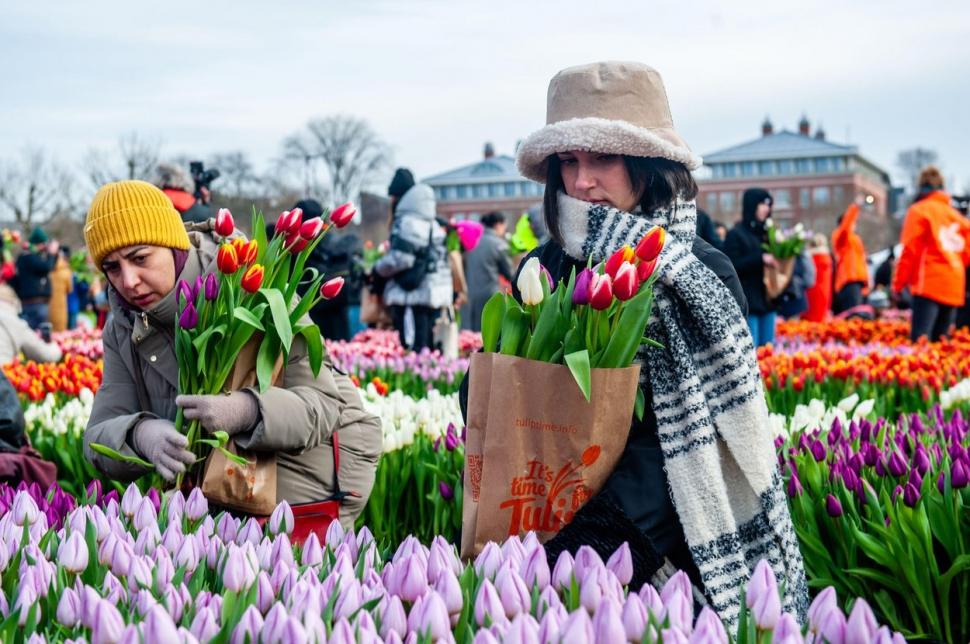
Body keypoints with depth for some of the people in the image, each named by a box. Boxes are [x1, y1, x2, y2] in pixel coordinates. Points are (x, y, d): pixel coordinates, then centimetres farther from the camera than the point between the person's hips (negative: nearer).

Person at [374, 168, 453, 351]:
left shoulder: (407, 222, -10)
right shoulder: (432, 224, 19)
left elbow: (400, 258, -17)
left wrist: (378, 269, 0)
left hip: (413, 296, -9)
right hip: (436, 297, 9)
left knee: (413, 350, -11)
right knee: (429, 348, 11)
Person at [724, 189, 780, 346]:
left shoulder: (765, 232, 16)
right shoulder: (735, 234, -3)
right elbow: (732, 266, -12)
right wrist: (760, 259, -18)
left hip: (767, 299, 7)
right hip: (747, 302, -7)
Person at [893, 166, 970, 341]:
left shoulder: (919, 210, 2)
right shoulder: (955, 214, 18)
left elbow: (909, 251, -5)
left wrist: (898, 283, 0)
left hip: (929, 285, -6)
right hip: (954, 287, 6)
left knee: (919, 340, -14)